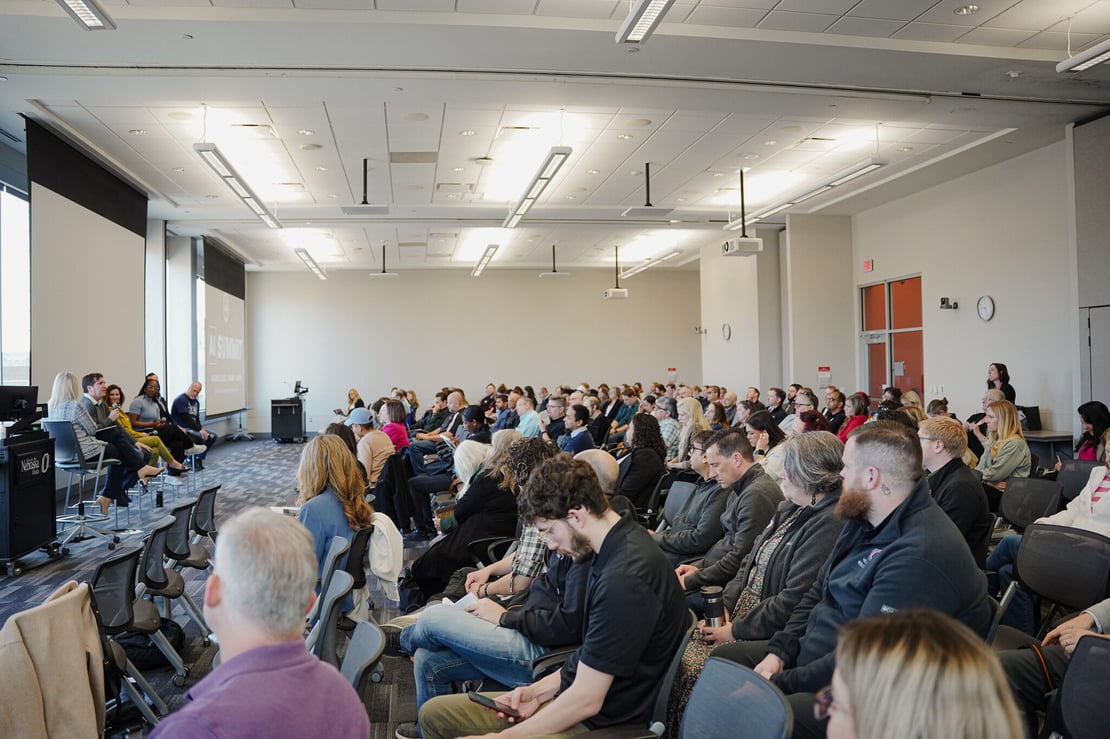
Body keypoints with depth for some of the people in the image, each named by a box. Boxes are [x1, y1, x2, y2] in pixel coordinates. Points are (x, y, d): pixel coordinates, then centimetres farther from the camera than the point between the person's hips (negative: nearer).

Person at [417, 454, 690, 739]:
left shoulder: (624, 579, -28)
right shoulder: (617, 548, 2)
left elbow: (586, 700, -23)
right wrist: (540, 690, 5)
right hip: (572, 695, 9)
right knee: (434, 713, 9)